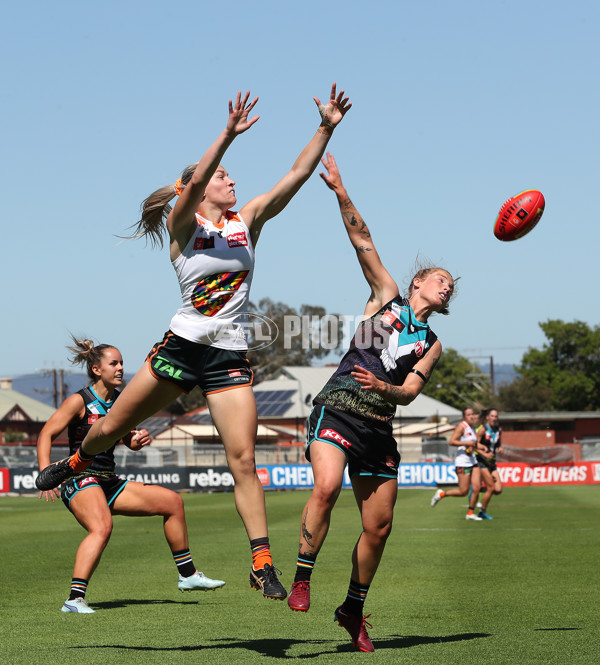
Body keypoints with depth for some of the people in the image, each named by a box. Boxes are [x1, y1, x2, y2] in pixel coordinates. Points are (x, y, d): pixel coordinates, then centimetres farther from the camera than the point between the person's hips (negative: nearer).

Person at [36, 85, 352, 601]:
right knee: (113, 426, 9)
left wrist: (326, 128, -6)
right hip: (182, 345, -2)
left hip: (231, 356, 2)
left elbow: (297, 176, 3)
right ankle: (77, 463, 43)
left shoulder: (248, 221, 9)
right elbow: (195, 180, -22)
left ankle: (262, 564, -7)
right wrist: (229, 133, -34)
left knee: (243, 458, -8)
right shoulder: (182, 224, -1)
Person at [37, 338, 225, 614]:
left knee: (172, 501, 9)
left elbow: (129, 441, 25)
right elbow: (46, 434, -13)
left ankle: (187, 575, 19)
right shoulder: (79, 401, -8)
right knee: (102, 527, -37)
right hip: (80, 481, -8)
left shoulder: (120, 401, 12)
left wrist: (138, 439, 0)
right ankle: (75, 599, -39)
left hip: (109, 483, 8)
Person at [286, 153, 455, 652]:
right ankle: (302, 580, -18)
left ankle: (353, 610, 20)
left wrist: (383, 387, -19)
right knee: (327, 487, -29)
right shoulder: (387, 296, 12)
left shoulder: (432, 346, 17)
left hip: (379, 427, 4)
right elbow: (363, 243, 2)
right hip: (337, 409, -4)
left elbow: (410, 390, 3)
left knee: (379, 526, 3)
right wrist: (342, 195, -8)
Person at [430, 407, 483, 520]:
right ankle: (441, 494, 14)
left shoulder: (473, 428, 15)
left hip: (473, 461, 8)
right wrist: (467, 443, -24)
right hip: (462, 463, -8)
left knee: (476, 488, -1)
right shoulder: (461, 427, -11)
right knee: (463, 492, -7)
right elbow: (451, 441, -21)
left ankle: (470, 512, 11)